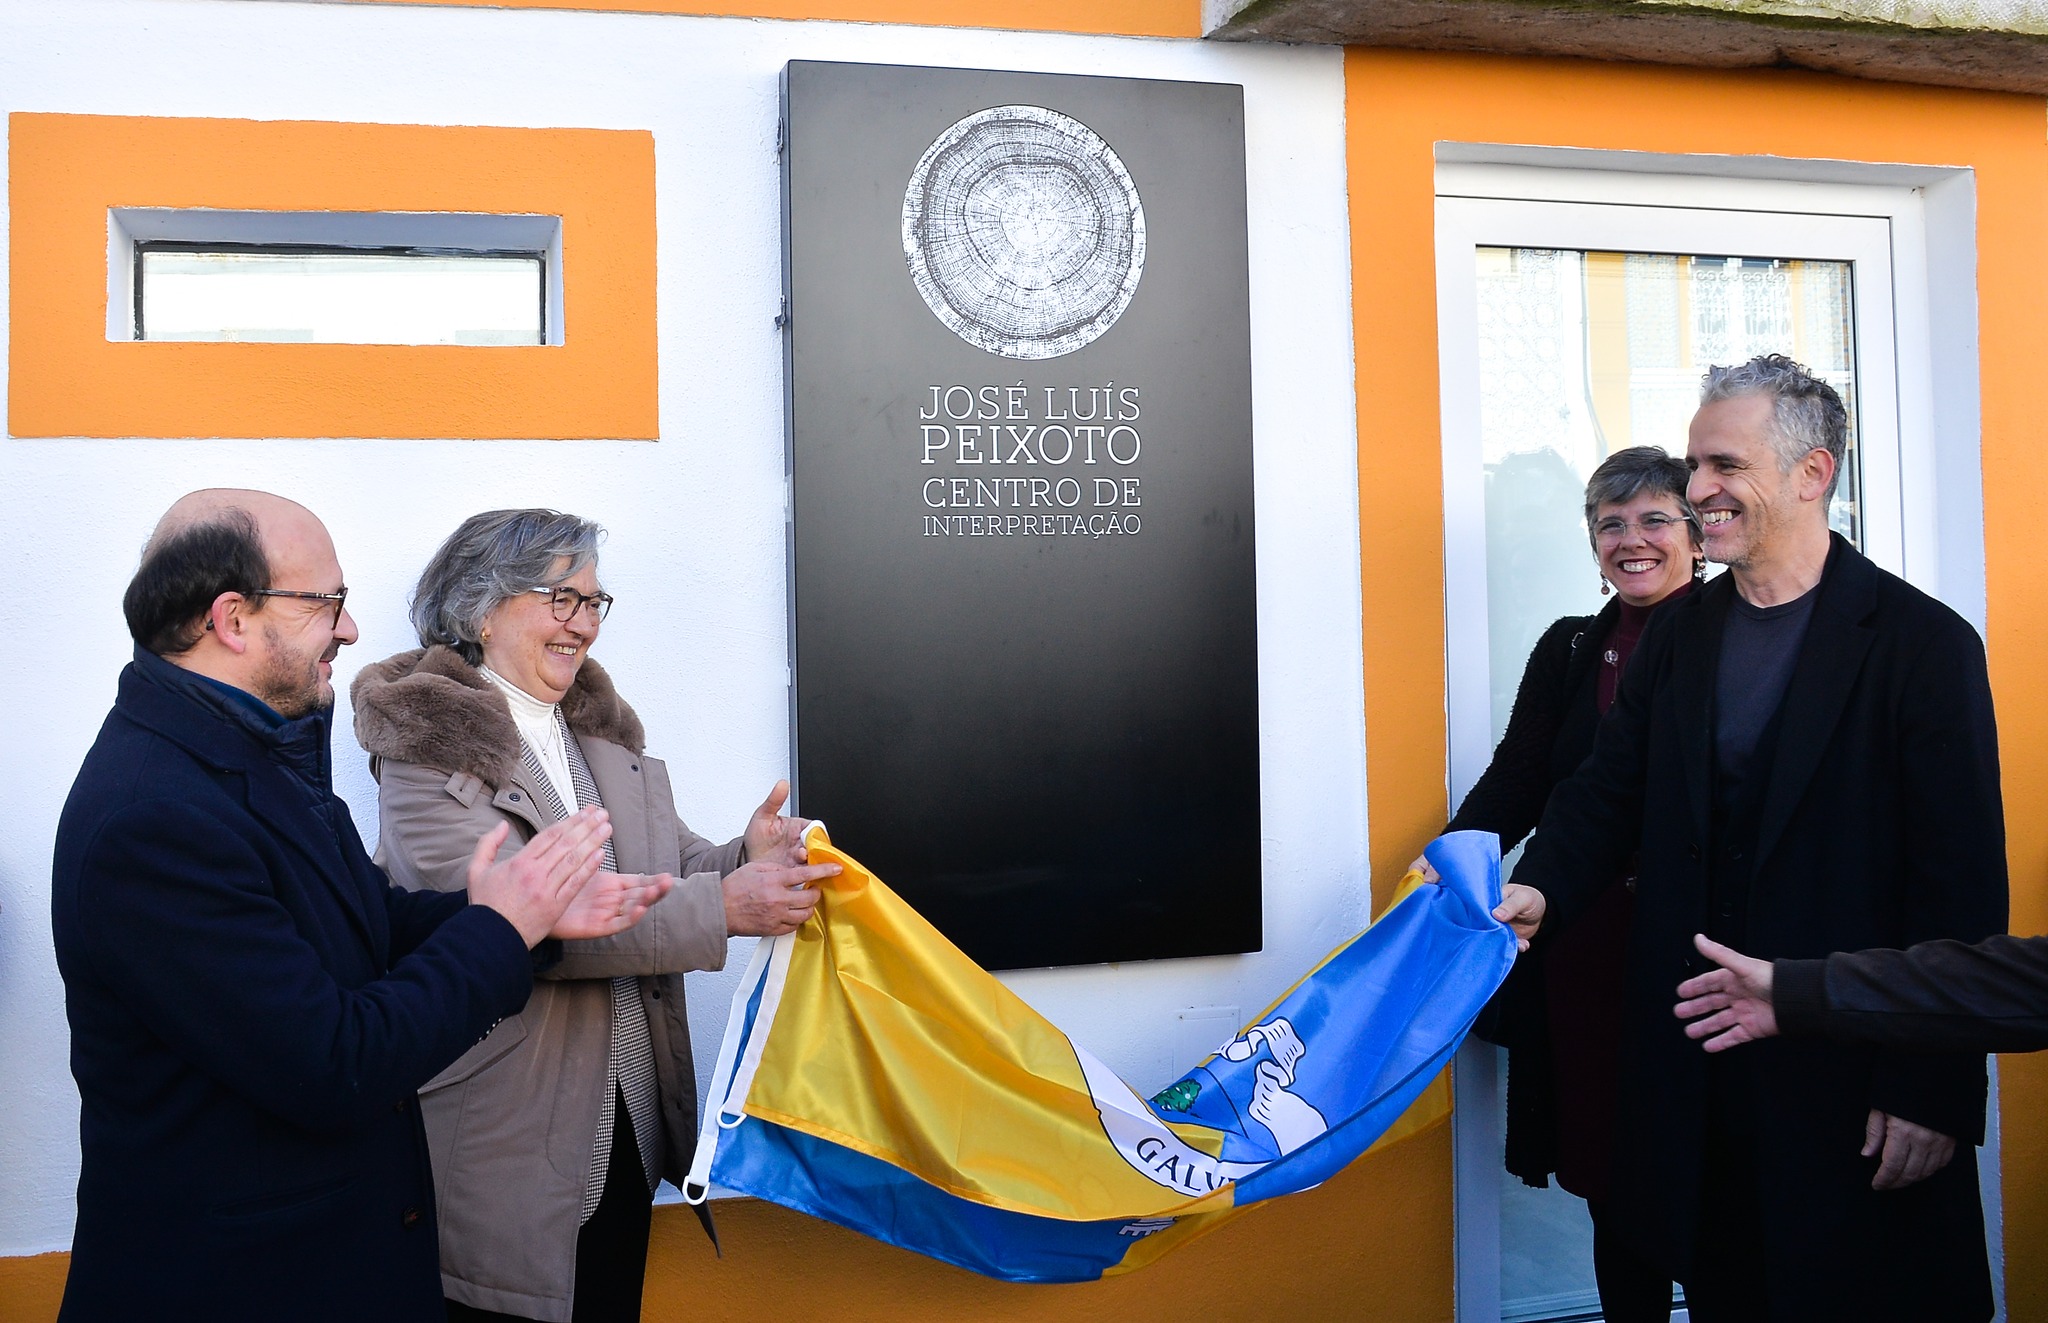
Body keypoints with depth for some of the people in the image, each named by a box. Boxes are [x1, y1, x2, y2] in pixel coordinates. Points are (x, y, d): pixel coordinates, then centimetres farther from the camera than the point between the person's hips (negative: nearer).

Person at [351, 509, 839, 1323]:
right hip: (507, 1144, -6)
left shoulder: (600, 731, 10)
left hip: (629, 1124, 6)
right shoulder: (425, 747, -11)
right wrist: (724, 908, -26)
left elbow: (663, 871, 7)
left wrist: (746, 860, -16)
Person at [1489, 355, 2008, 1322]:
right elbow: (1611, 786, 8)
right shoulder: (1678, 635, 8)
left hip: (1851, 1063, -4)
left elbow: (1962, 880, -11)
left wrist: (1933, 1089, -14)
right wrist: (1540, 889, -14)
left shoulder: (1924, 644, -9)